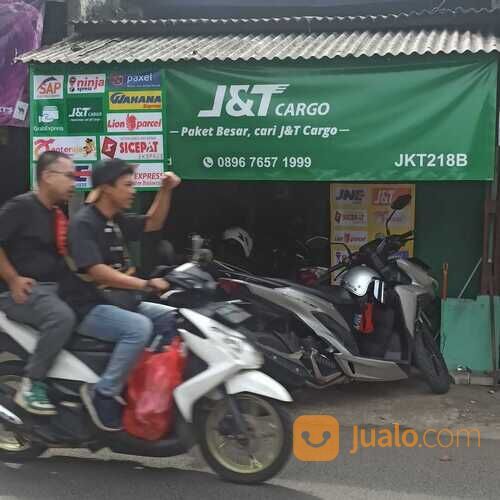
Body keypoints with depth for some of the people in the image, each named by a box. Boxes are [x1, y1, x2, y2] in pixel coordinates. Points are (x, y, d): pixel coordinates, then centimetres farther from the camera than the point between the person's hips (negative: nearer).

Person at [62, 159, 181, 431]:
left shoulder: (117, 220, 11)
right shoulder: (83, 223, -16)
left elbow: (153, 224, 25)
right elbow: (96, 272, -27)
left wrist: (165, 190, 10)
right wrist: (146, 284, -29)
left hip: (116, 301, 9)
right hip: (89, 308, -9)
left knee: (173, 319, 1)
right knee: (139, 328, -32)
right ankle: (103, 394, -20)